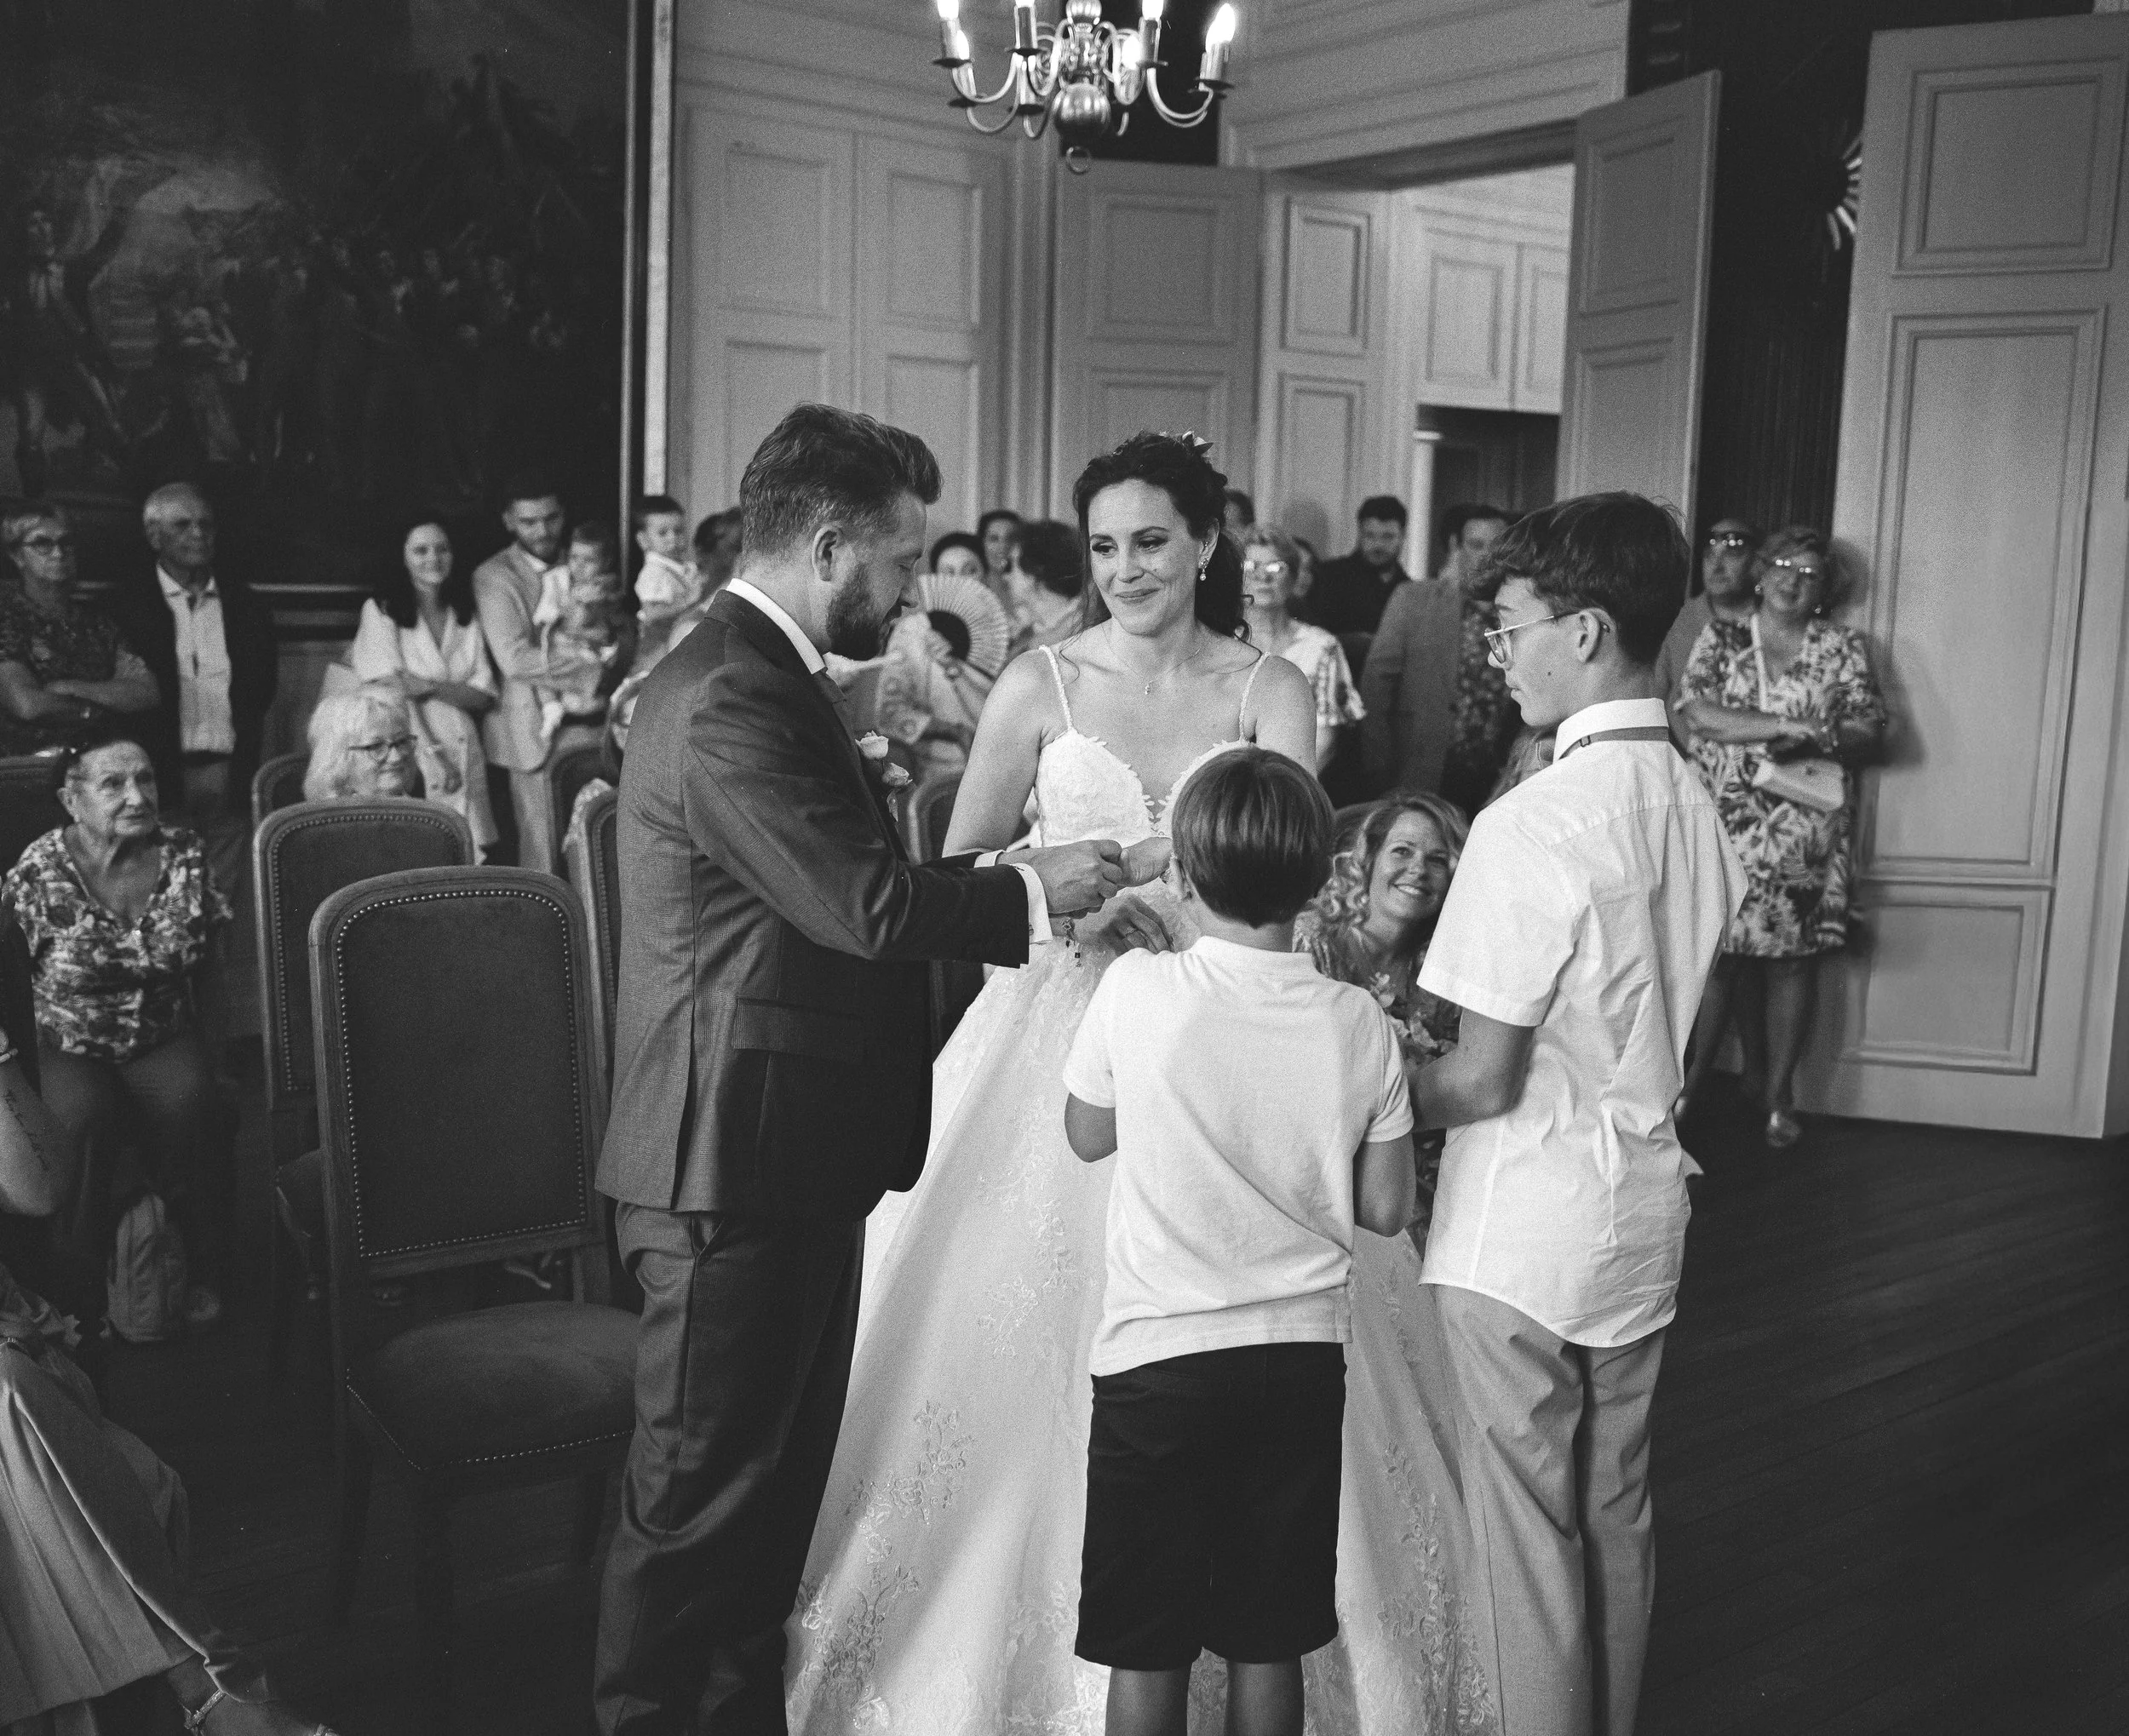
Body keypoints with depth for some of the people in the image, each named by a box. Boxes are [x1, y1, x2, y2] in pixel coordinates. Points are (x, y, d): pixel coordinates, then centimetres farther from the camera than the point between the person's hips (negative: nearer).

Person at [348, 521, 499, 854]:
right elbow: (392, 692, -7)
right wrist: (433, 755, -15)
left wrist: (431, 687, -12)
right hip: (409, 753, -4)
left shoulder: (466, 620, 14)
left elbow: (485, 697, 6)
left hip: (462, 754, 4)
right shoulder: (381, 610, 2)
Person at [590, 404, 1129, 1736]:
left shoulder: (765, 674, 14)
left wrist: (1020, 888, 9)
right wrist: (1033, 891, -11)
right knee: (704, 1489, 4)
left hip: (796, 1154, 11)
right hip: (738, 1163, -11)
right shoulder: (728, 698, -20)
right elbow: (865, 904, -25)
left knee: (781, 1472, 21)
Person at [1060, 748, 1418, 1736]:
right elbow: (1386, 1209, 0)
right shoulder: (1358, 1023, -6)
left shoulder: (1135, 992, -14)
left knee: (1148, 1649, 10)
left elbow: (1087, 1136, 3)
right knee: (1268, 1643, 15)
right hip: (1302, 1357, 3)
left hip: (1158, 1356, -2)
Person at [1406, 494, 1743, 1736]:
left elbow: (1485, 1080, -19)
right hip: (1644, 1210, 8)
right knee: (1617, 1514, 20)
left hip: (1526, 1227, -7)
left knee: (1532, 1534, 7)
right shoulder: (1695, 806, 2)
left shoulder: (1535, 826, -22)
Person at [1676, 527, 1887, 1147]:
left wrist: (1816, 740, -17)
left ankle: (1779, 1092, 12)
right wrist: (1785, 725, -15)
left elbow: (1870, 729, 2)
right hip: (1725, 821, -1)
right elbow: (1697, 713, -9)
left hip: (1807, 831, 1)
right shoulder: (1720, 638, 6)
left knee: (1794, 956, 2)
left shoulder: (1844, 647, 9)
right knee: (1722, 952, -3)